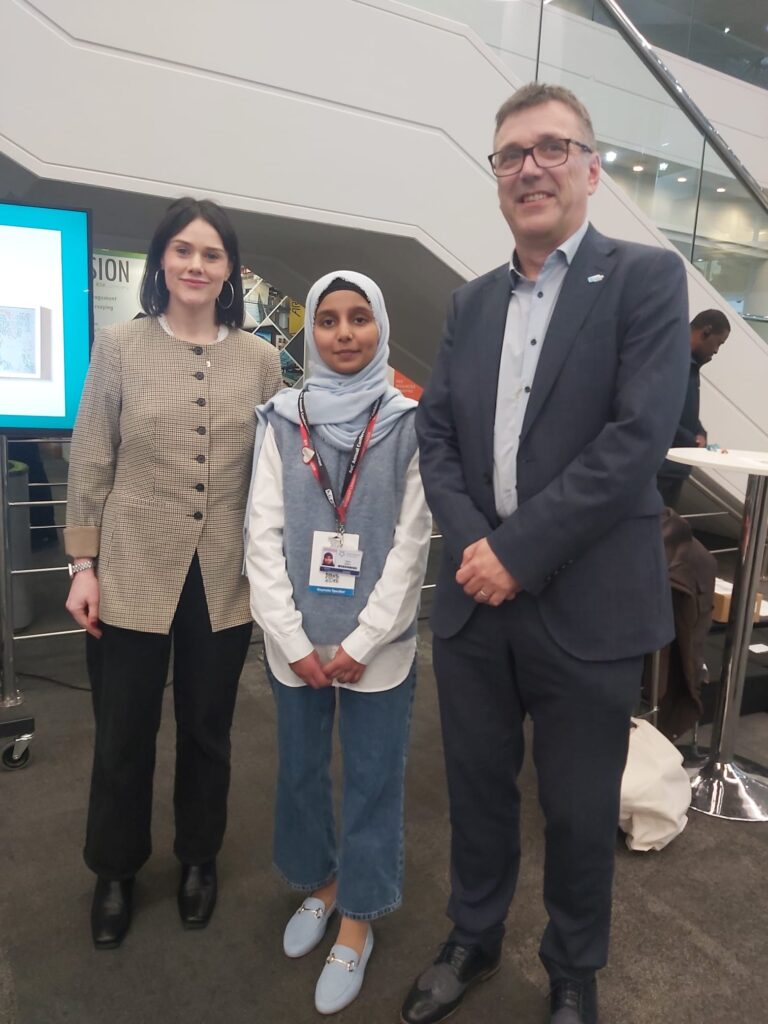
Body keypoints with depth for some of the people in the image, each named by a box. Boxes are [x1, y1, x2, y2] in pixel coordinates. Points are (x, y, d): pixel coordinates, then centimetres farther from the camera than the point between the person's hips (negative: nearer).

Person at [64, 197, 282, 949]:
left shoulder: (260, 359, 3)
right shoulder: (120, 346, -1)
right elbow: (90, 463, 0)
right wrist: (83, 564, -2)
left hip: (224, 579, 1)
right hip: (133, 574, -1)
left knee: (206, 732, 16)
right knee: (123, 735, 12)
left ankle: (199, 859, 41)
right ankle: (114, 872, 38)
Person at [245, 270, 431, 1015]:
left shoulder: (408, 424, -4)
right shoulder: (282, 421, 1)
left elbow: (412, 542, -7)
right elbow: (263, 535, -2)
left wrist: (362, 642, -11)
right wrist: (295, 640, -8)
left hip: (378, 643, -2)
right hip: (296, 641, 3)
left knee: (371, 780, 9)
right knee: (301, 770, 17)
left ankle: (357, 919, 30)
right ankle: (319, 882, 42)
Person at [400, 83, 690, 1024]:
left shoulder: (647, 278, -3)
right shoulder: (471, 303, 12)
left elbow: (638, 438, -15)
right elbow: (434, 433, 7)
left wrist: (518, 552, -17)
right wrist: (470, 543, -10)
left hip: (585, 605, -4)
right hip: (474, 597, 4)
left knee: (579, 811, 14)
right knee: (477, 788, 19)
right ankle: (472, 939, 45)